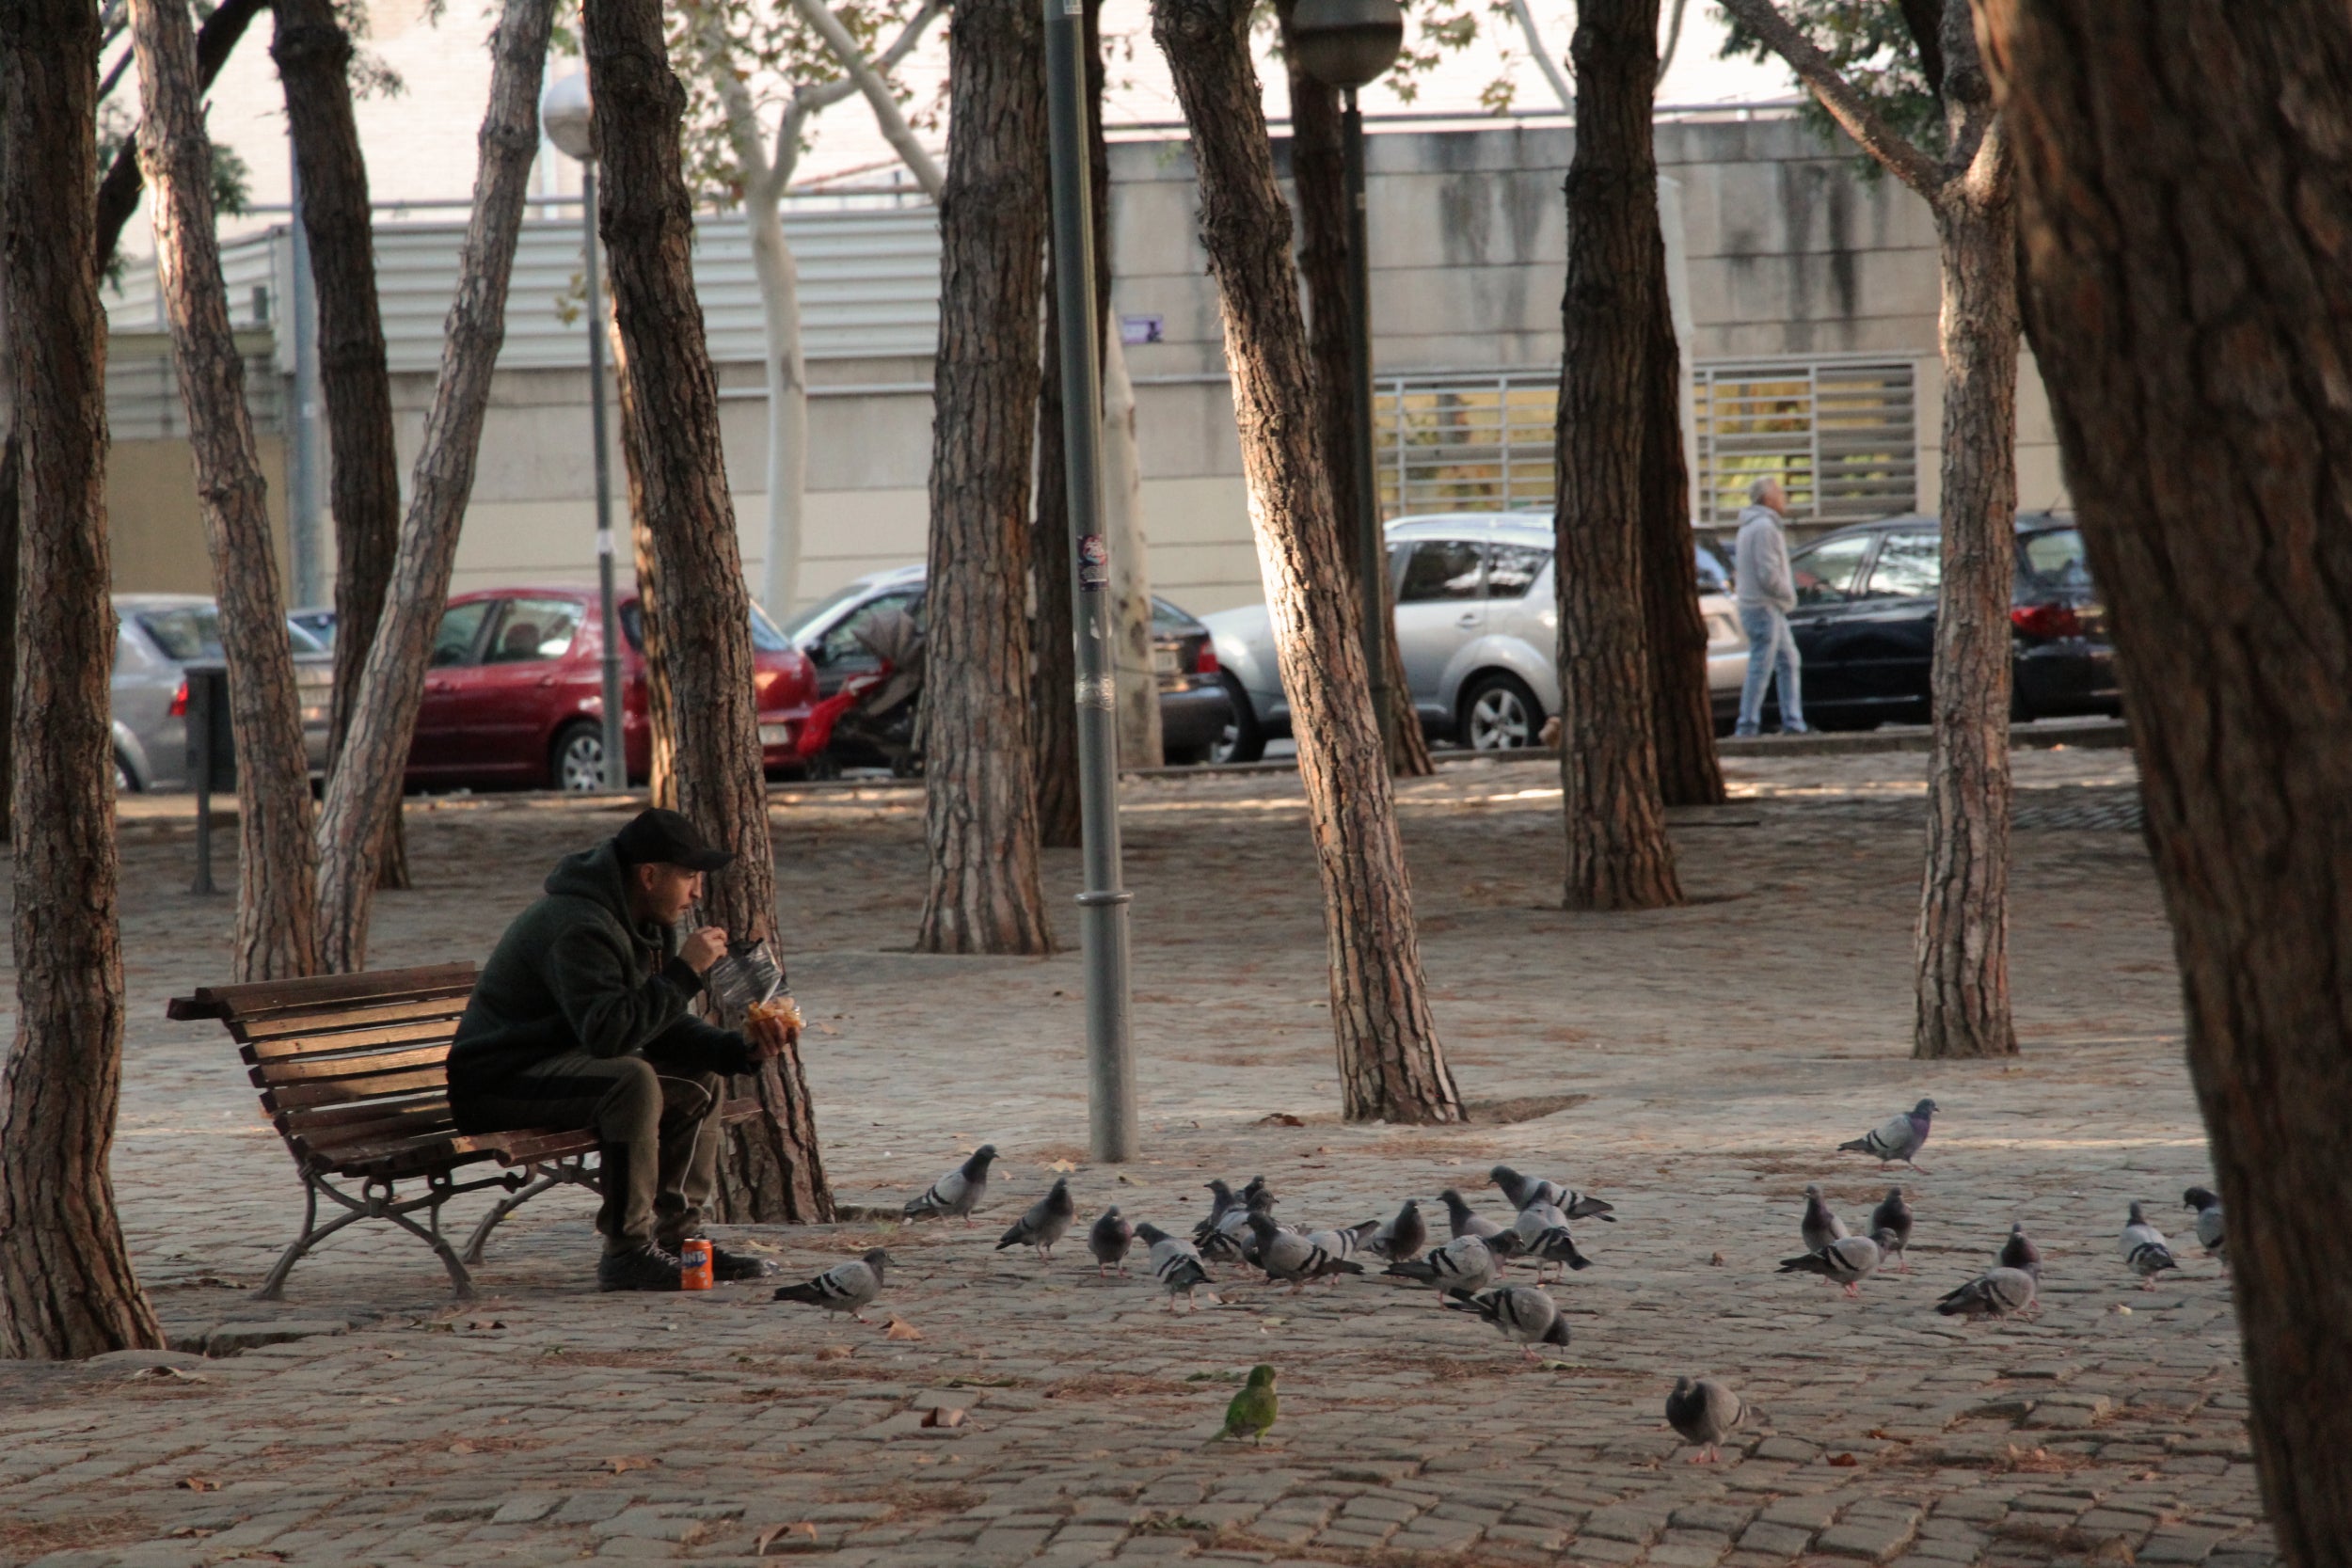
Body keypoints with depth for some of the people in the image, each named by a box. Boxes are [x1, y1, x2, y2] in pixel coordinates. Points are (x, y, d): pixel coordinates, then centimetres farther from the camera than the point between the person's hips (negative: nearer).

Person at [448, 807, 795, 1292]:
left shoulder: (651, 925, 9)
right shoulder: (578, 927, -24)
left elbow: (663, 1026, 10)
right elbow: (608, 1032, -34)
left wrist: (741, 1049, -6)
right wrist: (684, 973, -28)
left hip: (565, 1062, 11)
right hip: (498, 1083, -11)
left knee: (702, 1080, 8)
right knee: (632, 1079, -33)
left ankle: (675, 1238, 8)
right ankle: (627, 1252, -26)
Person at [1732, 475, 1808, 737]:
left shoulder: (1750, 527, 18)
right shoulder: (1764, 527, -15)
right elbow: (1768, 573, -22)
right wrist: (1789, 594, -8)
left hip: (1771, 609, 11)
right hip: (1764, 607, -11)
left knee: (1788, 661, 13)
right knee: (1760, 668, -9)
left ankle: (1793, 722, 13)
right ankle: (1747, 727, -8)